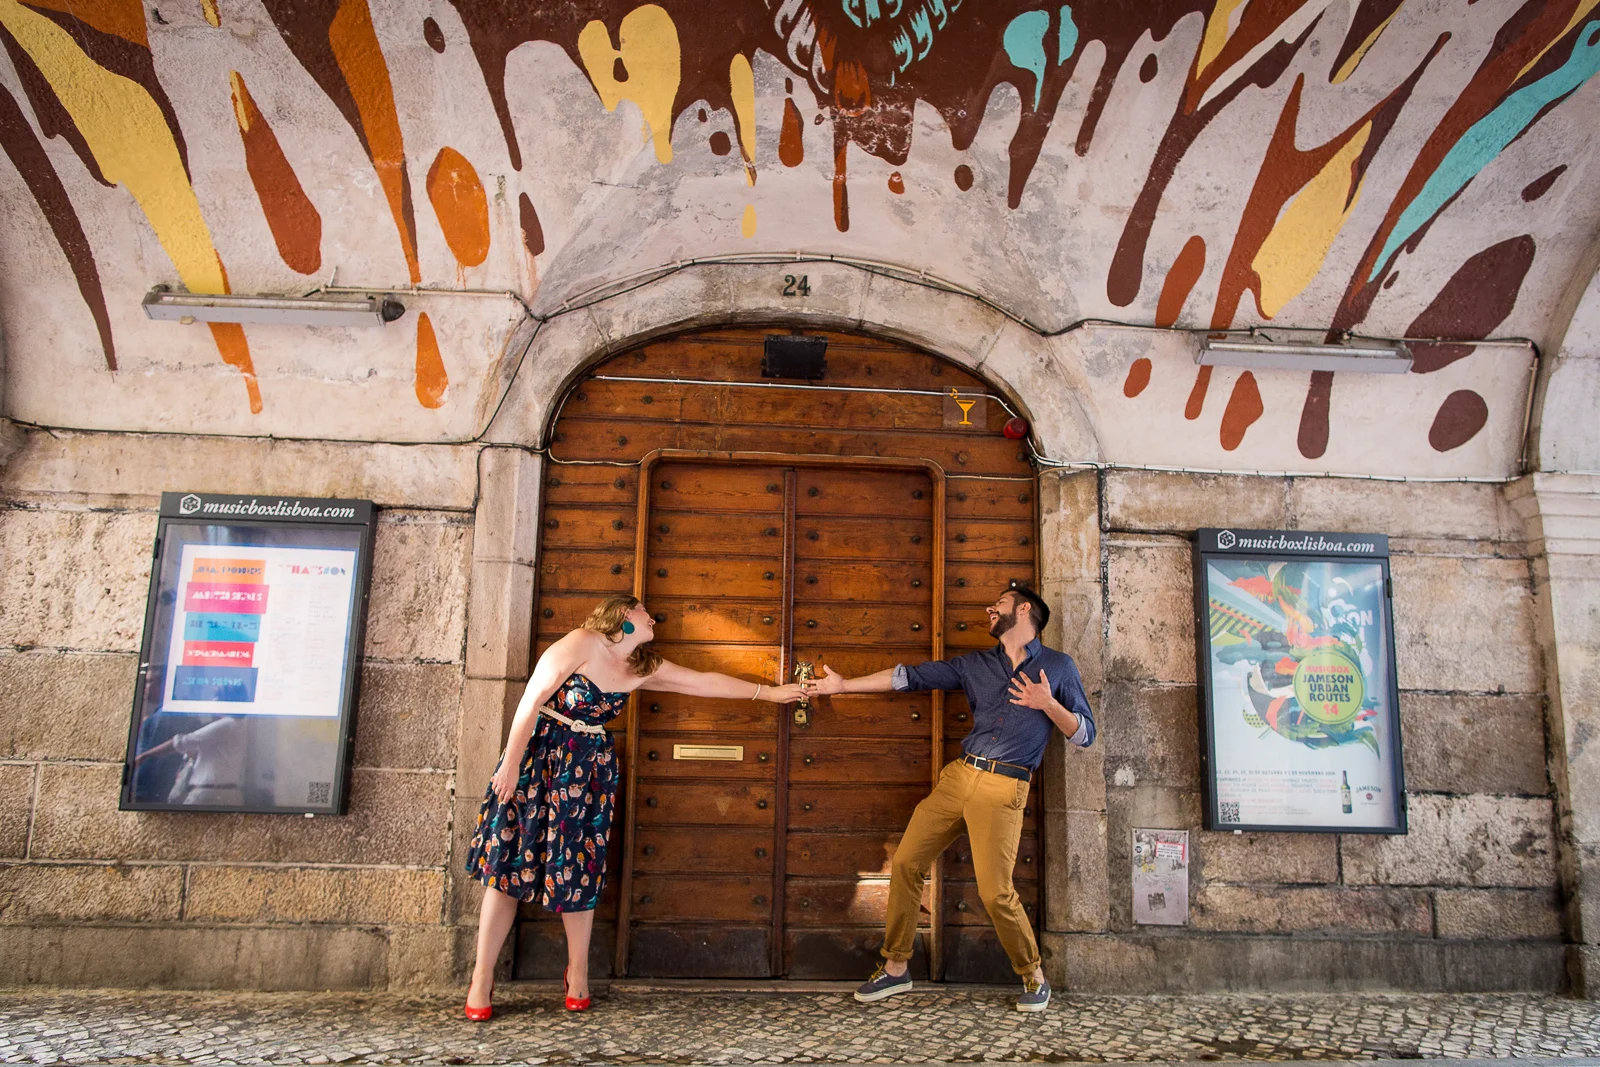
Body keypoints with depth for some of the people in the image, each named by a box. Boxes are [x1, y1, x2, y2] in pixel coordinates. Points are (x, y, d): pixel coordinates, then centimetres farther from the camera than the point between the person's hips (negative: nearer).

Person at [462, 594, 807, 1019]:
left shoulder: (644, 669, 5)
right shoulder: (581, 645, -13)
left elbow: (706, 682, 11)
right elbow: (531, 701, -15)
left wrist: (767, 692, 14)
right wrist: (511, 764, -16)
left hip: (589, 772, 5)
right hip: (537, 757, -4)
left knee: (579, 870, 5)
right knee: (508, 862, -2)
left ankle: (578, 973, 21)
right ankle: (482, 979, 8)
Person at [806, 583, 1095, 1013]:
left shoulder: (1058, 666, 6)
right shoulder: (976, 665, 14)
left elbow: (1085, 734, 5)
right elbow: (912, 676, 12)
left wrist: (1048, 705, -13)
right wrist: (844, 685, 9)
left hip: (1004, 788, -4)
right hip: (958, 775, 5)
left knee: (996, 893, -11)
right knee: (905, 863, 2)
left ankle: (1033, 976, 16)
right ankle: (895, 967, 17)